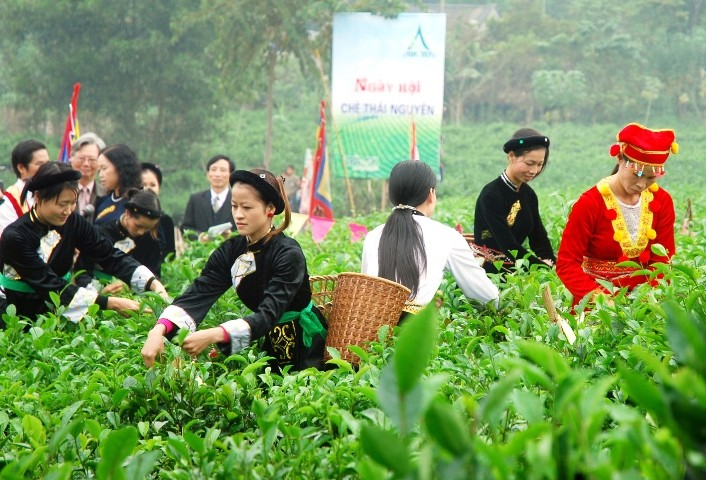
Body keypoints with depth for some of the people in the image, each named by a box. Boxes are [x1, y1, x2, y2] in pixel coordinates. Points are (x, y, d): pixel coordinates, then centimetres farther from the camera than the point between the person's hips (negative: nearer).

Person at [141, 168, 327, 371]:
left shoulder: (288, 254, -22)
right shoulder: (231, 251, -5)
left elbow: (268, 315, -33)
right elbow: (197, 295, -17)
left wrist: (213, 335, -47)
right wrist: (158, 331, -36)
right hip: (271, 342, 5)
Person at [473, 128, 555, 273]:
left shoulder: (529, 195, 10)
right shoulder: (491, 195, -11)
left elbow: (539, 239, 8)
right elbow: (508, 245, -17)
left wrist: (552, 264, -11)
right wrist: (546, 268, -17)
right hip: (489, 271, -6)